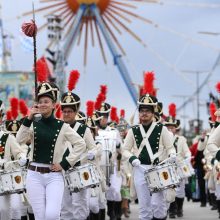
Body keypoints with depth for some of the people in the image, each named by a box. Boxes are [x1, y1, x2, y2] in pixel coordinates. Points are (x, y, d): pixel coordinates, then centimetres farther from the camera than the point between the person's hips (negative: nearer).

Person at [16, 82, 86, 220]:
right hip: (34, 175, 2)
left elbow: (81, 145, -1)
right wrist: (29, 119, -16)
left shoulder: (62, 126, -1)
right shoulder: (34, 124, 5)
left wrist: (65, 164, -5)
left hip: (54, 175, -2)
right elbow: (20, 140, -10)